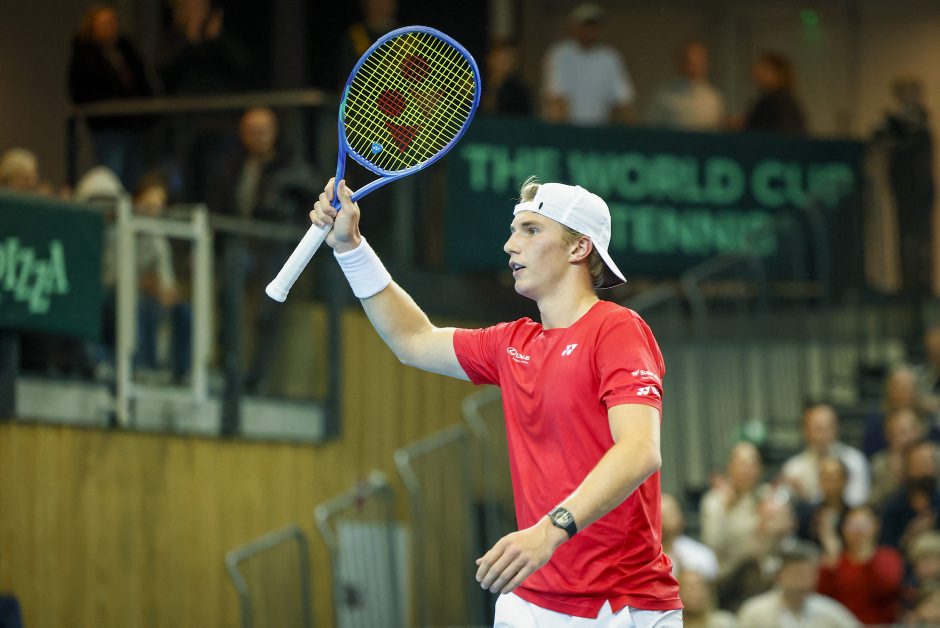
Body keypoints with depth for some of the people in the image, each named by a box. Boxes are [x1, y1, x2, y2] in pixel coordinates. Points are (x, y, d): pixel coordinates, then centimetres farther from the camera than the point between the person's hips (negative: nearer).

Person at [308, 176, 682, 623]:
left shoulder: (617, 330, -9)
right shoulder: (514, 344, 16)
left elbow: (641, 452, -24)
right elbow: (415, 341, 32)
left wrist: (552, 530, -36)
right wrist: (349, 246, 24)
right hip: (531, 600, 7)